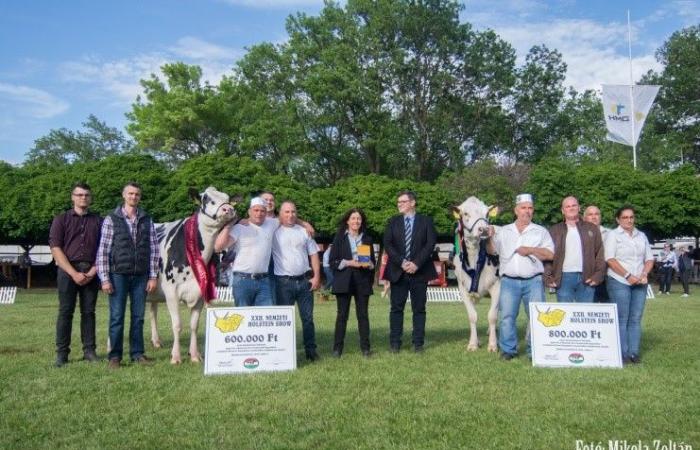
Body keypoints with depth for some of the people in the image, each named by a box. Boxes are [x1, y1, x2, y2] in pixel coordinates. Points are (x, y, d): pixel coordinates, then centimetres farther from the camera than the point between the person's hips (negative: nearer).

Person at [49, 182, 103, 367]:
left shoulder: (98, 221, 11)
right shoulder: (61, 220, 5)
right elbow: (56, 249, -3)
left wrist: (93, 272, -6)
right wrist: (74, 273, -11)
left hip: (91, 271, 2)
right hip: (68, 270, -1)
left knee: (88, 311, 4)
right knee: (65, 311, -1)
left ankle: (89, 350, 10)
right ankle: (61, 353, 4)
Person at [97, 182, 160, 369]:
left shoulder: (147, 220, 8)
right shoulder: (111, 219, 0)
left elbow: (154, 249, 7)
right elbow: (103, 250, -3)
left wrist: (153, 276, 1)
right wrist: (104, 279, -9)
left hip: (141, 276, 3)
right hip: (118, 274, -2)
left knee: (138, 316, 8)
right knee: (116, 316, 1)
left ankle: (137, 353, 18)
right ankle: (115, 356, 10)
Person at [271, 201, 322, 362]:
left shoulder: (304, 231, 11)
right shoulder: (274, 232, 1)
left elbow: (313, 254, 11)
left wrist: (316, 276, 3)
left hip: (304, 280, 3)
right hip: (284, 282, -3)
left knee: (308, 317, 7)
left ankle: (311, 350, 17)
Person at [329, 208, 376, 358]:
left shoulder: (367, 239, 12)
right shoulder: (339, 238, 5)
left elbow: (373, 261, 15)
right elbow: (333, 261, -1)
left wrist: (369, 264, -8)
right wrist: (349, 263, -14)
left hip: (363, 282, 2)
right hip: (344, 281, -2)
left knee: (363, 314, 2)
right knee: (342, 314, 0)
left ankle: (365, 347, 8)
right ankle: (337, 347, 5)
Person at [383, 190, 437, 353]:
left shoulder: (426, 221, 6)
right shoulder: (393, 222, 10)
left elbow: (430, 244, -3)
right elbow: (388, 244, 1)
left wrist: (416, 263, -13)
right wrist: (401, 262, -12)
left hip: (419, 271, -1)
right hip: (398, 271, 1)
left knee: (419, 309, 4)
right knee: (396, 308, 2)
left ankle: (418, 343, 11)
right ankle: (394, 343, 8)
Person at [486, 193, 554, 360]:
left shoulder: (541, 231, 11)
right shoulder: (503, 231, 14)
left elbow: (550, 254, 2)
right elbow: (491, 251, 10)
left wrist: (530, 250, -9)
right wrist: (490, 237, -8)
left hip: (533, 281, 0)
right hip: (509, 281, 1)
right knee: (507, 316, -1)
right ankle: (508, 350, 8)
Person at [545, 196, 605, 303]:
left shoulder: (592, 229, 14)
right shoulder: (554, 230, 10)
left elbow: (599, 253, 8)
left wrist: (598, 275, -3)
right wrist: (548, 277, -7)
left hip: (586, 279, 1)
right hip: (564, 278, -1)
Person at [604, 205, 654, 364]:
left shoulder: (641, 236, 15)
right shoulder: (613, 235, 0)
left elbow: (649, 259, 14)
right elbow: (610, 259, -9)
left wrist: (644, 275, -4)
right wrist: (628, 276, -14)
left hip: (640, 283, 5)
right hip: (619, 282, -5)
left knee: (636, 319, 4)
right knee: (622, 319, -4)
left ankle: (634, 352, 8)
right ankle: (622, 353, 0)